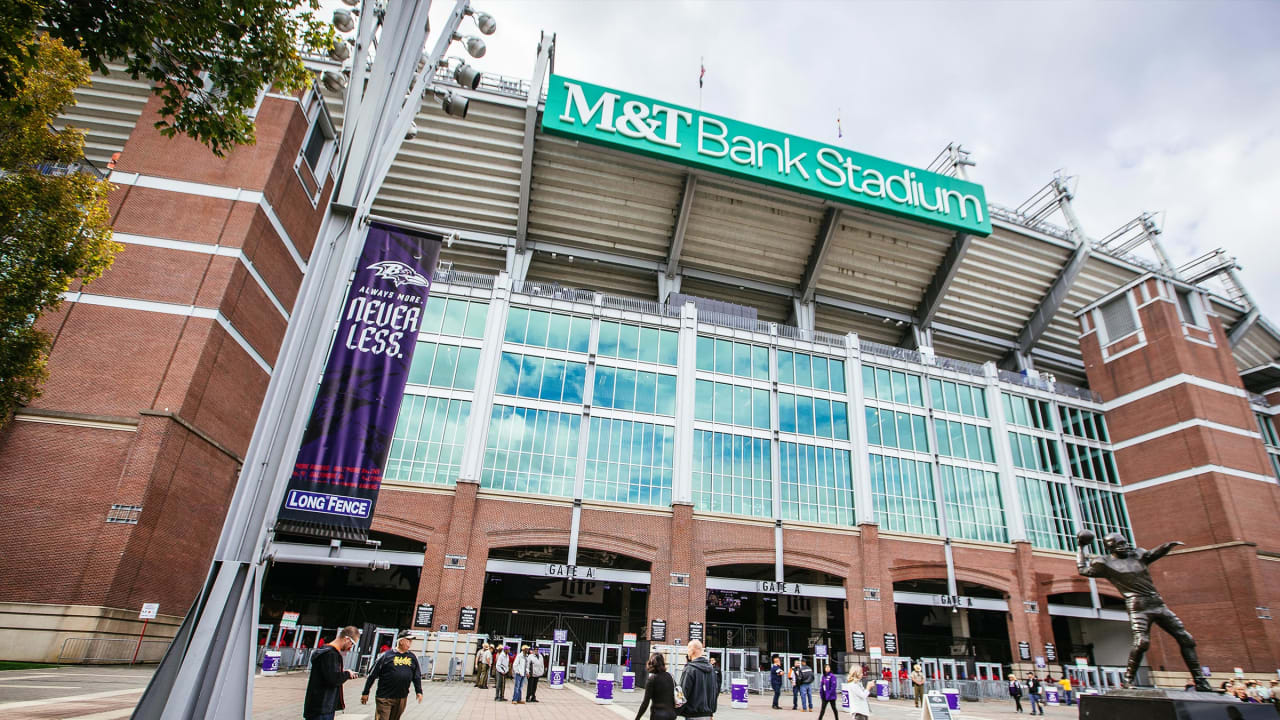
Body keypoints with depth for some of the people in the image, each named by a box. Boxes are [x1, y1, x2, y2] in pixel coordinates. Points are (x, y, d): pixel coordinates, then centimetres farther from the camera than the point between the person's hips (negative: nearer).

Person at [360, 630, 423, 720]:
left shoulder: (412, 657, 9)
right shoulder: (387, 656, -5)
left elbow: (417, 676, 13)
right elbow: (372, 675, -2)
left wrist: (419, 692, 7)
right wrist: (365, 693, -1)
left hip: (402, 699, 4)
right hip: (385, 698, -4)